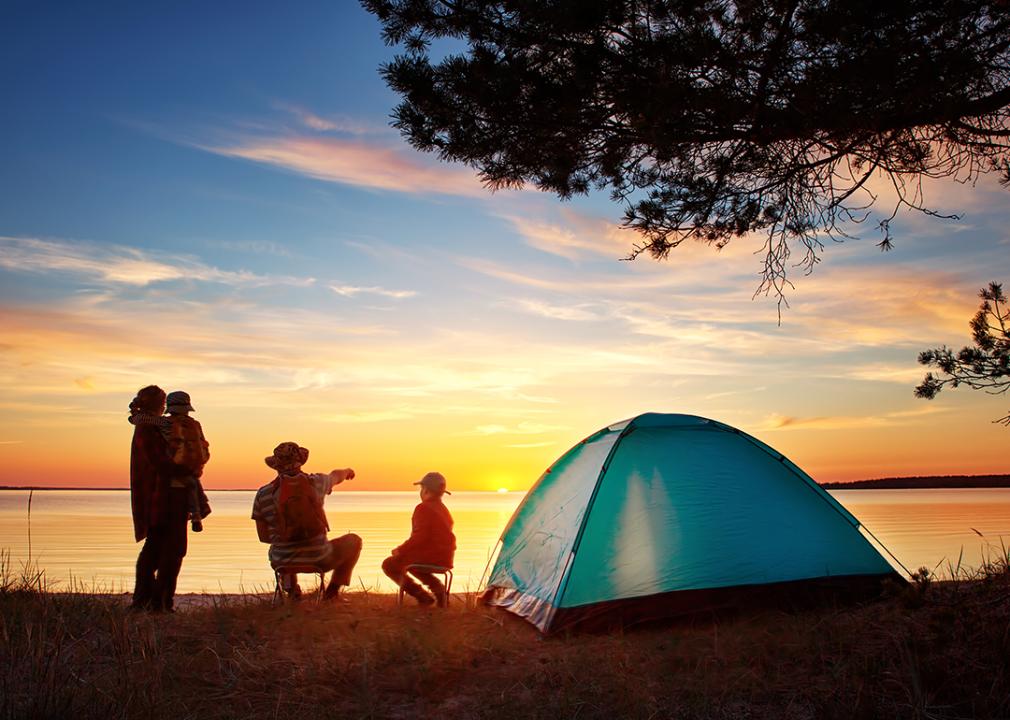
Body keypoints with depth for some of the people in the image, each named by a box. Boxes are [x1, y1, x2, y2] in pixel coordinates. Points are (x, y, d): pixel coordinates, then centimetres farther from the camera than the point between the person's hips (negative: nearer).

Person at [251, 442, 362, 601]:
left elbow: (263, 536, 2)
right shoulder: (316, 482, -8)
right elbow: (336, 476, 18)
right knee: (353, 541, 25)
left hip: (282, 563, 3)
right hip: (319, 560, -2)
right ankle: (332, 591, 20)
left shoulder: (263, 494, -7)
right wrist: (347, 470, 42)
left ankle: (291, 589, 23)